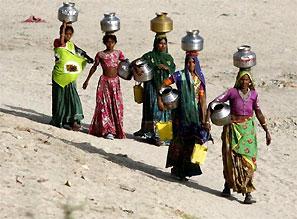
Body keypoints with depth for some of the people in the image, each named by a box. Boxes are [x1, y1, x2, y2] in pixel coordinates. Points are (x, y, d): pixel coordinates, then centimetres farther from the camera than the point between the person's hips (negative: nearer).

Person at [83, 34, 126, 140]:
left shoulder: (118, 53, 5)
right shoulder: (100, 54, 0)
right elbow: (94, 67, 7)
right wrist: (87, 80, 10)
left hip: (115, 81, 2)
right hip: (104, 81, -2)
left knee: (117, 105, 0)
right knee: (104, 105, -4)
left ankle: (117, 129, 9)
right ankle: (107, 130, -3)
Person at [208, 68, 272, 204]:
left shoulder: (253, 95, 1)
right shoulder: (232, 92, -7)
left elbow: (259, 114, 9)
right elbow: (213, 103, -9)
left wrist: (267, 131, 9)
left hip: (248, 130, 1)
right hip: (233, 129, -1)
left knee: (248, 159, -7)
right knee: (231, 158, 6)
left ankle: (248, 193, -8)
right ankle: (228, 185, 28)